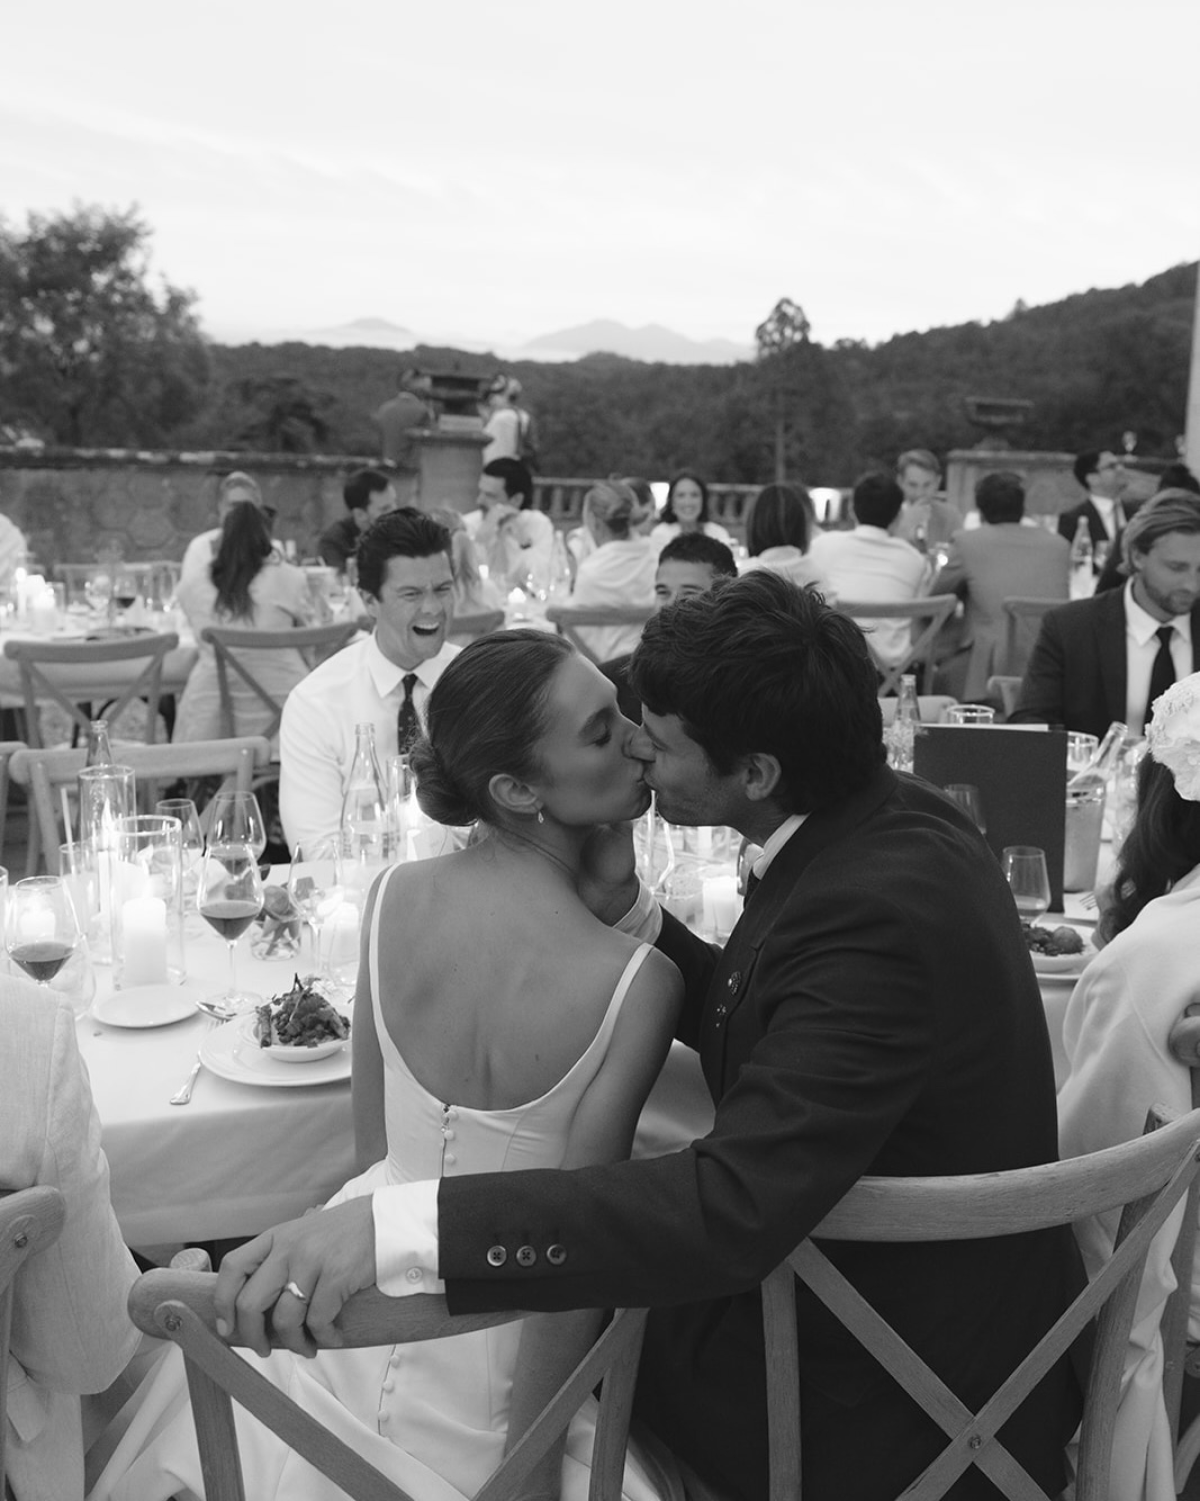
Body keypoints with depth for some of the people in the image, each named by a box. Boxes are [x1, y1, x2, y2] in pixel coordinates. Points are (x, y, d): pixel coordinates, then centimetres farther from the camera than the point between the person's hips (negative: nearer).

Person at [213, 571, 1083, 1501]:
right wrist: (625, 911, -9)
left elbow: (732, 1208, -40)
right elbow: (753, 1024, 6)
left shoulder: (876, 917, -33)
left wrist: (399, 1229, -45)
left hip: (886, 1413, -7)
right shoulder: (894, 815, -5)